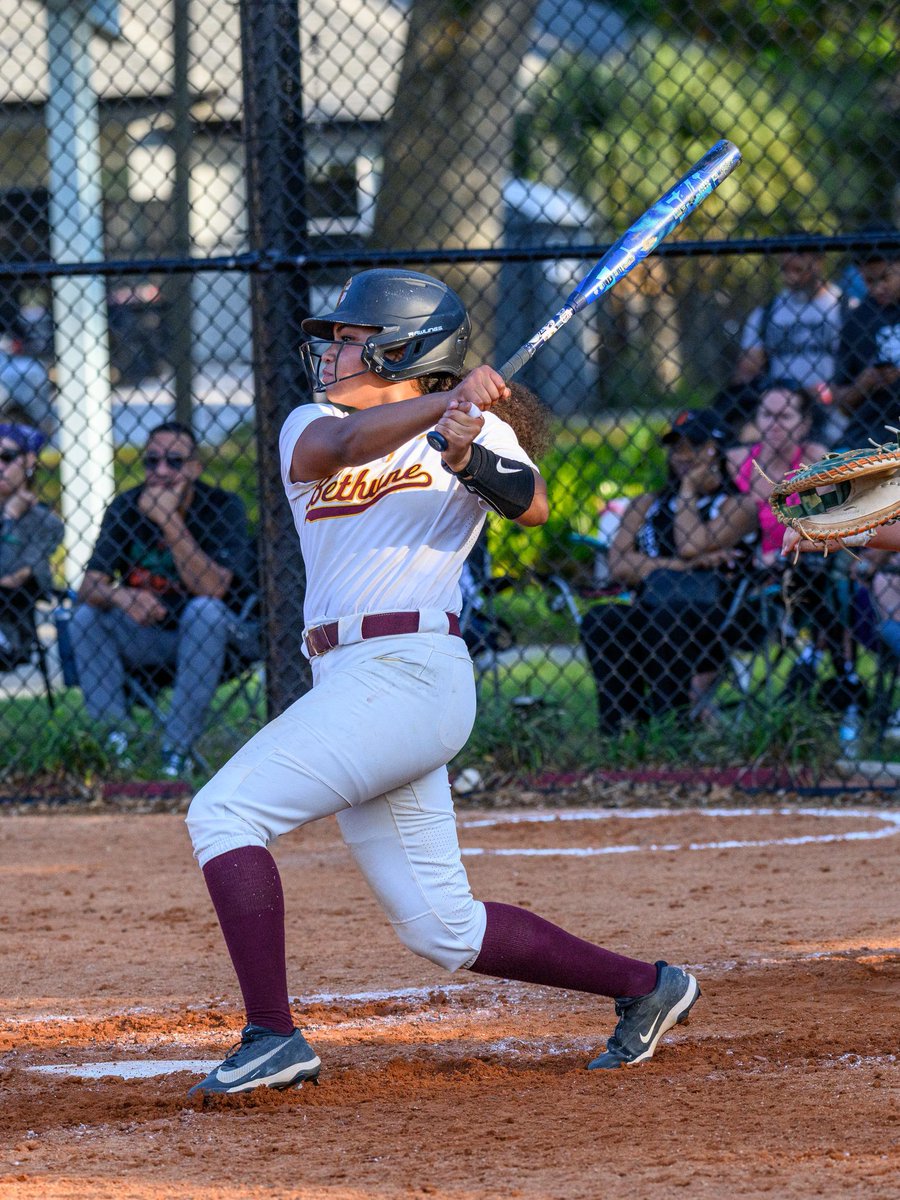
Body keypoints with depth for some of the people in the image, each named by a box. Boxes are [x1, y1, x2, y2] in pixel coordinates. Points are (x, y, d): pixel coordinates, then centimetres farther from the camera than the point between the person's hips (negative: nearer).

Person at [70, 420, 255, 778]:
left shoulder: (223, 507, -15)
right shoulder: (125, 507, -6)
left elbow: (213, 588, -29)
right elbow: (90, 585, -14)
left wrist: (169, 520, -34)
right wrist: (121, 595, -38)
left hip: (203, 639, -3)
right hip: (142, 639, 3)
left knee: (205, 610, -33)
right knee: (87, 613, -20)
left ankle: (178, 746, -29)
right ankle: (115, 737, -20)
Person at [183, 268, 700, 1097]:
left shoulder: (480, 431, 3)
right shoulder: (309, 427, 14)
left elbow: (532, 507, -15)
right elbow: (341, 446, -10)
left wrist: (468, 458, -35)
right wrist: (444, 400, -26)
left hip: (408, 675, -7)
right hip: (353, 683, 7)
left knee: (224, 812, -17)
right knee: (440, 928, 9)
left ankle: (272, 1038, -19)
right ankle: (644, 986, 21)